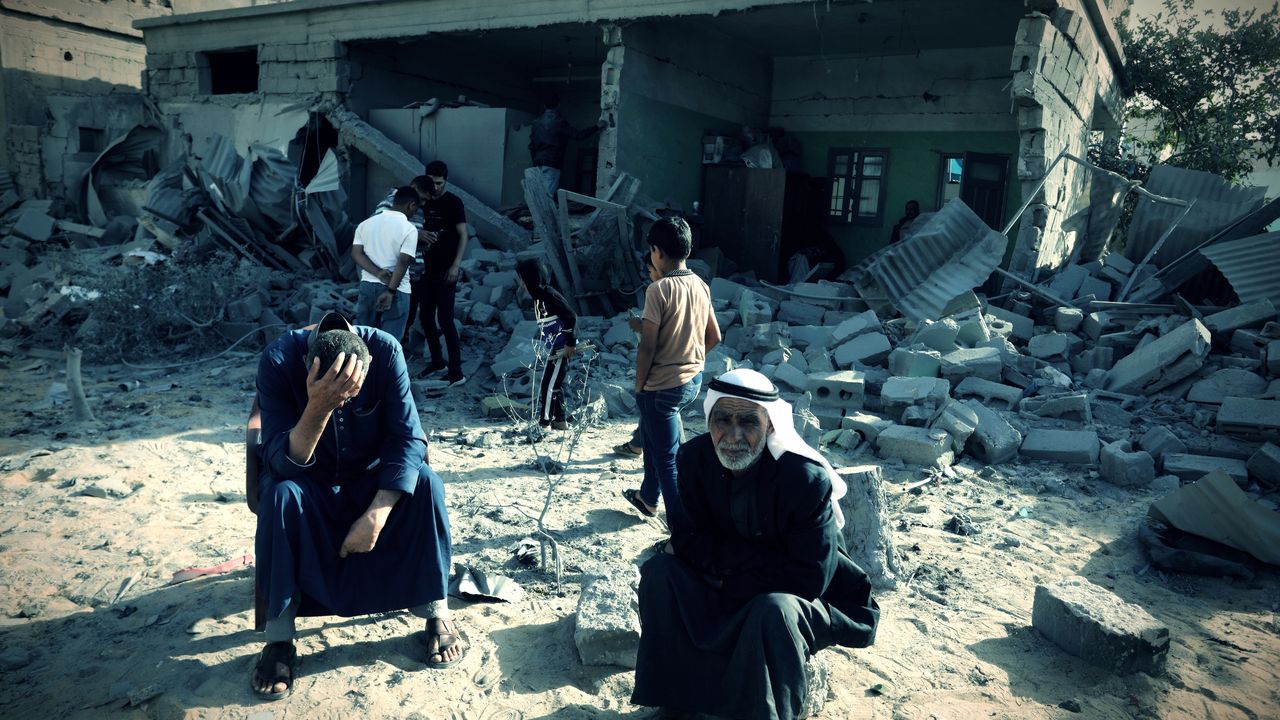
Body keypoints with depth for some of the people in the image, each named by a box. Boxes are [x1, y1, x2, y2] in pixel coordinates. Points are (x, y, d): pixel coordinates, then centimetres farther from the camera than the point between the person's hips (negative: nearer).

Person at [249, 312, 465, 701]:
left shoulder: (385, 350, -25)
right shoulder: (278, 360, -27)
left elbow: (409, 437, -24)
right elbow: (282, 464, -30)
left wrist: (377, 513, -34)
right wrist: (318, 408, -48)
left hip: (370, 477, 1)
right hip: (307, 479, -1)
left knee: (424, 482, -27)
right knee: (281, 494, -34)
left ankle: (437, 613, -11)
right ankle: (279, 637, -19)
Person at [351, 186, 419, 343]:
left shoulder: (366, 223, 8)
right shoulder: (409, 229, -9)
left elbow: (356, 253, -1)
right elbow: (403, 262, -18)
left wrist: (378, 273, -10)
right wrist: (390, 291, -18)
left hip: (367, 286, 5)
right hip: (396, 290, -5)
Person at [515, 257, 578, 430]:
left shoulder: (549, 295, -17)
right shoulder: (540, 296, 12)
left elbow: (571, 317, -22)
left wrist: (570, 343, -20)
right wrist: (543, 346, 16)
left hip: (560, 349, -10)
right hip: (553, 349, 10)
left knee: (547, 386, -6)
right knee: (555, 384, 17)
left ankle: (544, 423, 0)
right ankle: (560, 421, 28)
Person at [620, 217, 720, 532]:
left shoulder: (658, 290, -20)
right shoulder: (701, 285, 1)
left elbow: (648, 346, -19)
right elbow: (714, 336, 8)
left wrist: (639, 385, -6)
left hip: (663, 385, -8)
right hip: (693, 380, 8)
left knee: (667, 459, 3)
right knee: (652, 433, 28)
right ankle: (648, 497, 46)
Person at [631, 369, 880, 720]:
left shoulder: (807, 479, -27)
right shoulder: (694, 458, -14)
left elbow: (810, 580, -25)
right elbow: (686, 535, -6)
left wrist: (720, 555, -23)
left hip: (799, 596, -4)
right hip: (728, 586, 5)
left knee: (773, 609, -36)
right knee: (658, 571, -16)